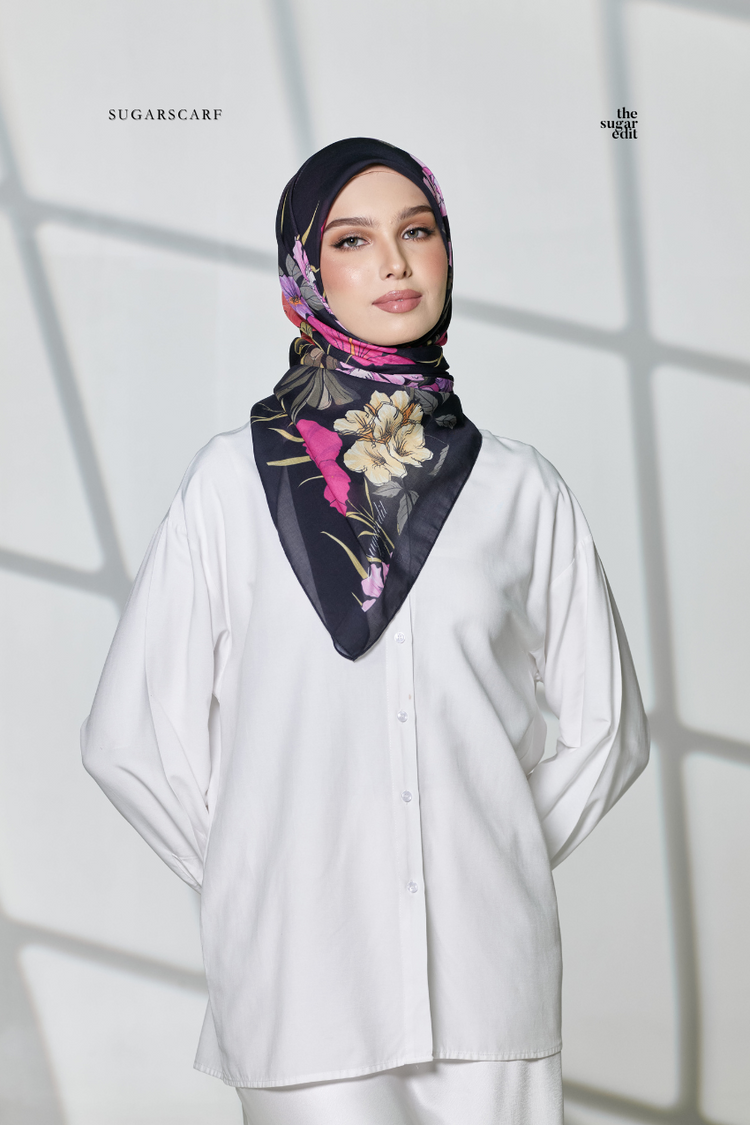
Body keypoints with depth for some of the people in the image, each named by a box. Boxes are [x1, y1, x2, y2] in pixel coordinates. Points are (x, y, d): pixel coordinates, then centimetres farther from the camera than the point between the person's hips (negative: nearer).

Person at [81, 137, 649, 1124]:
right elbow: (132, 737, 3)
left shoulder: (520, 489, 4)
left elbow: (607, 728, 12)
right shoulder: (236, 479, 1)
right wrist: (255, 877, 2)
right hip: (303, 970, -1)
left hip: (489, 969, 2)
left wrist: (500, 861, 7)